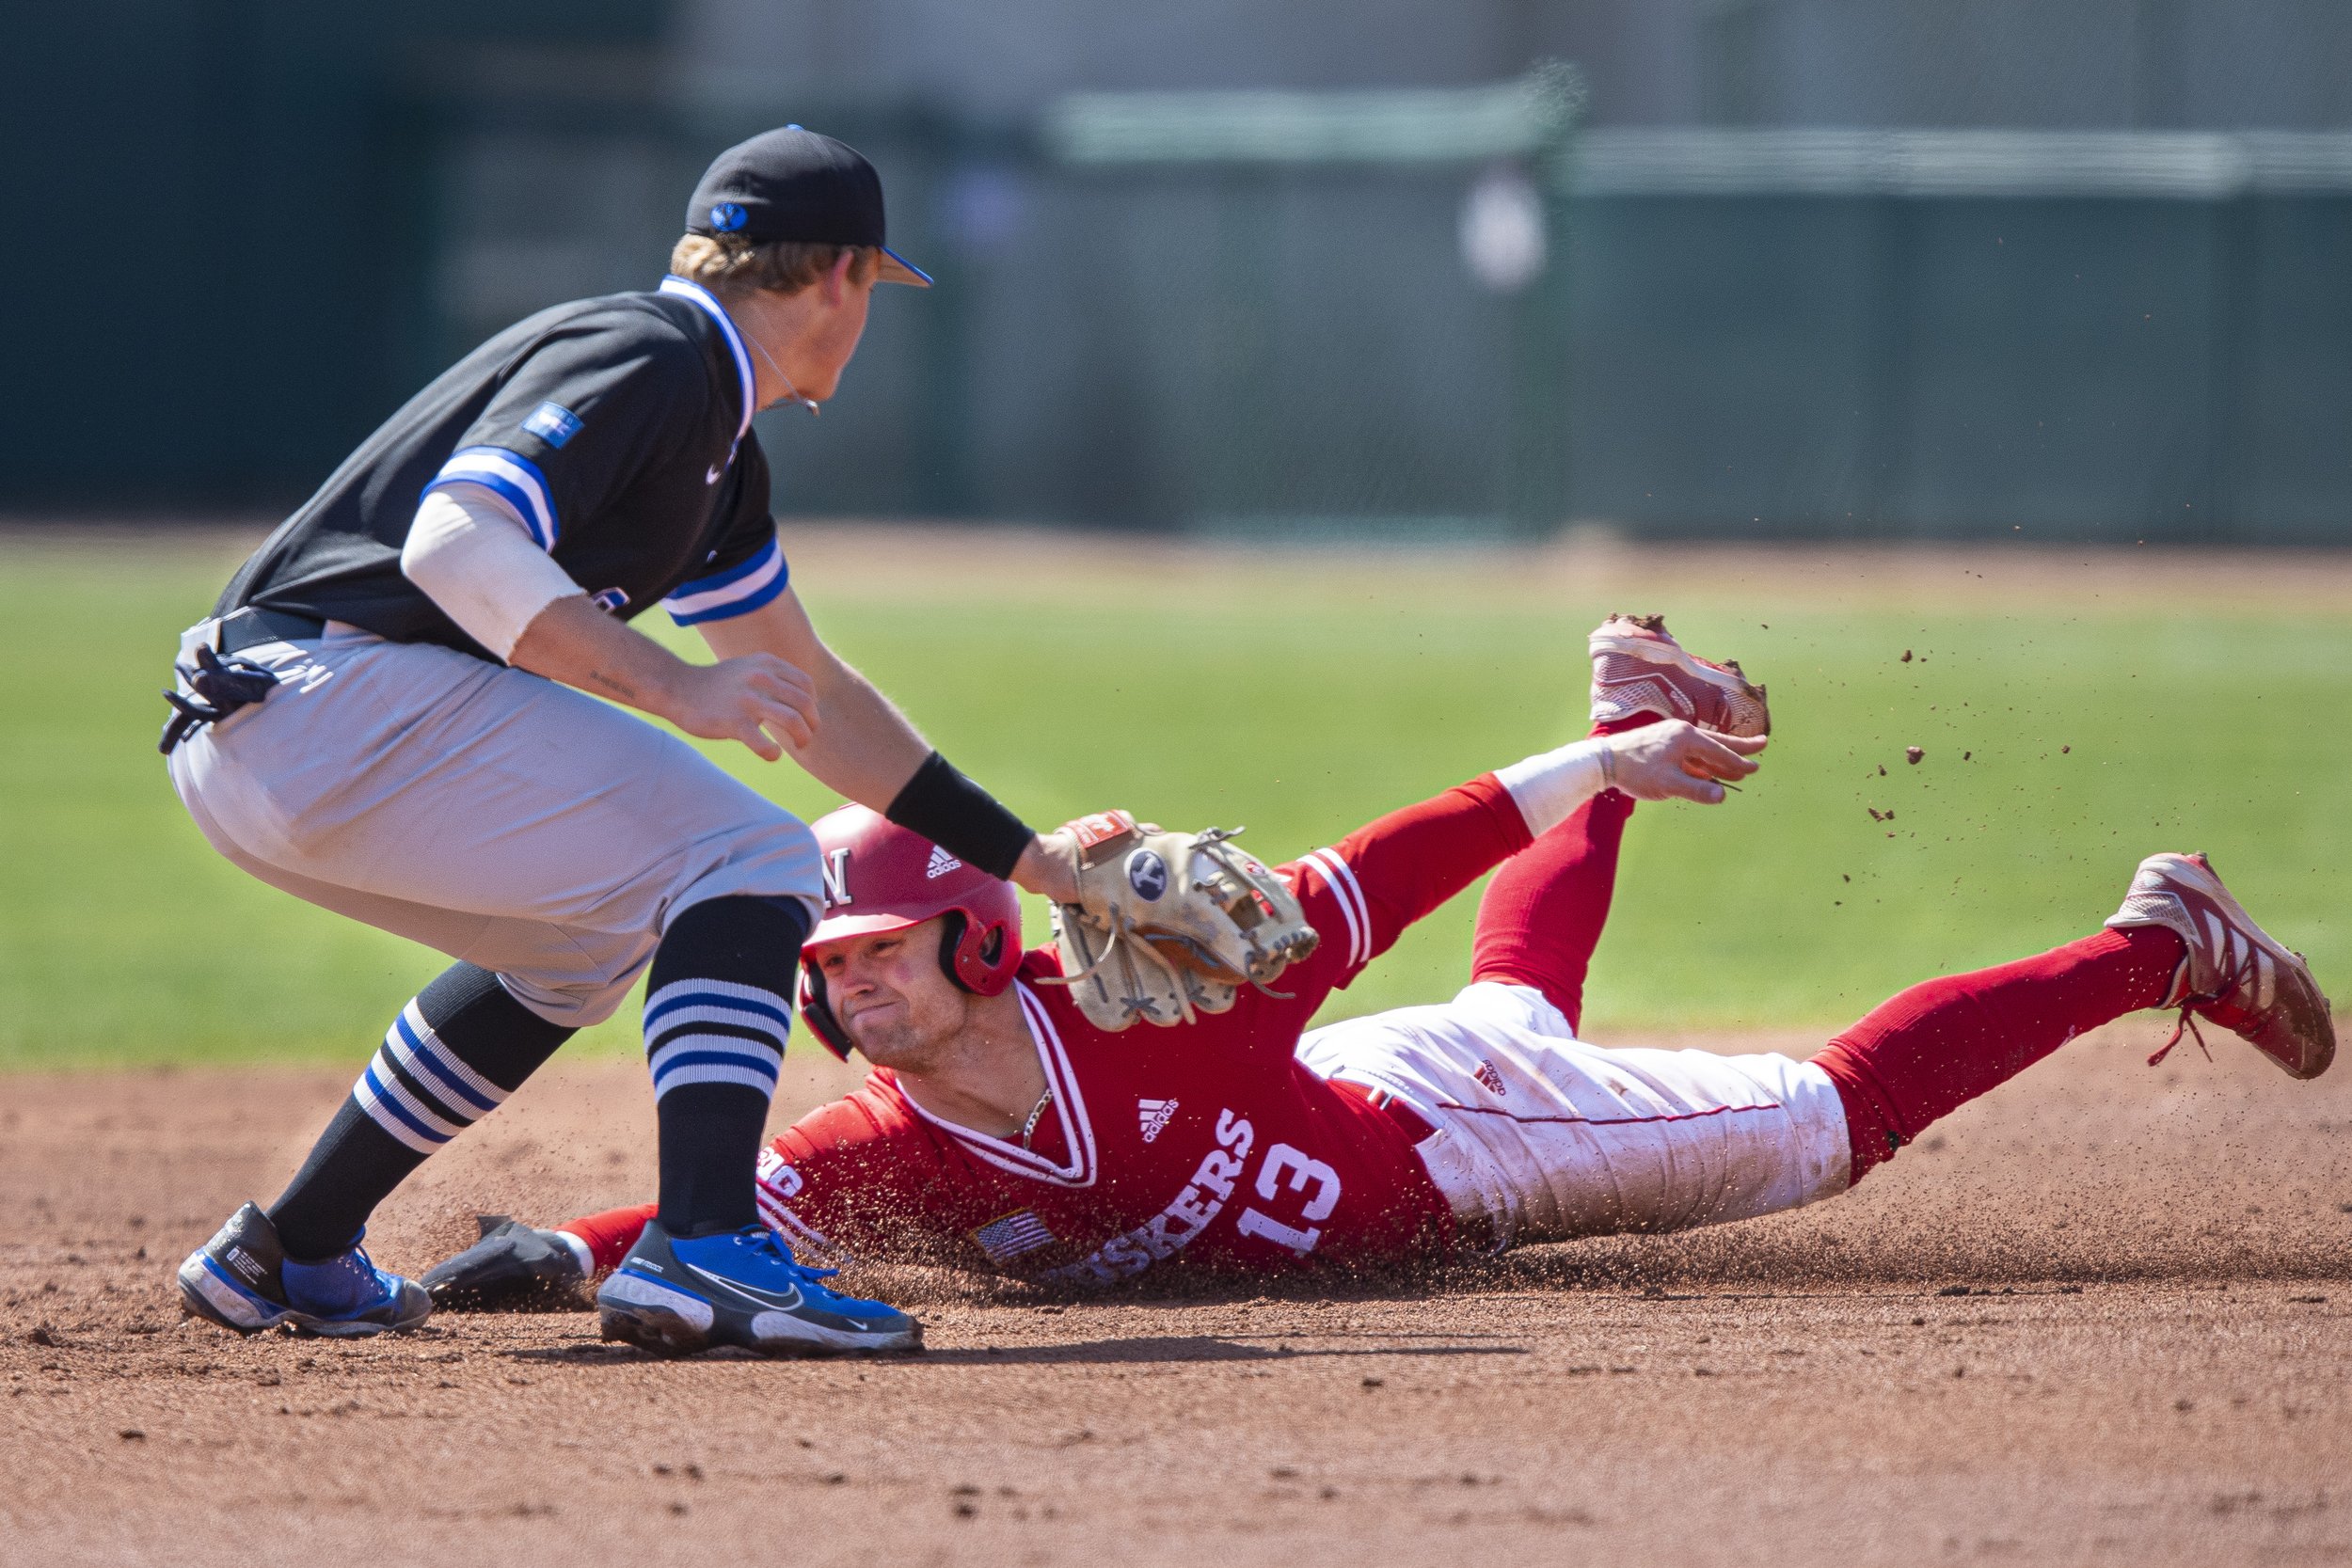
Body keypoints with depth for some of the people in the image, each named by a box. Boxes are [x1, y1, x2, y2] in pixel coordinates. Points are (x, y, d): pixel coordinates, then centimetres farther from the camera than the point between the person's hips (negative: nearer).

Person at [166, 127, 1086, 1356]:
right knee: (747, 862, -12)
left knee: (581, 939, 30)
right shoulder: (646, 361, -9)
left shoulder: (714, 444, 23)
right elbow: (453, 542, -24)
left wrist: (1036, 864, 32)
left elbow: (812, 696, 32)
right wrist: (676, 688, -26)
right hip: (328, 691, -10)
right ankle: (701, 1243, -28)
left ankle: (293, 1256, 30)